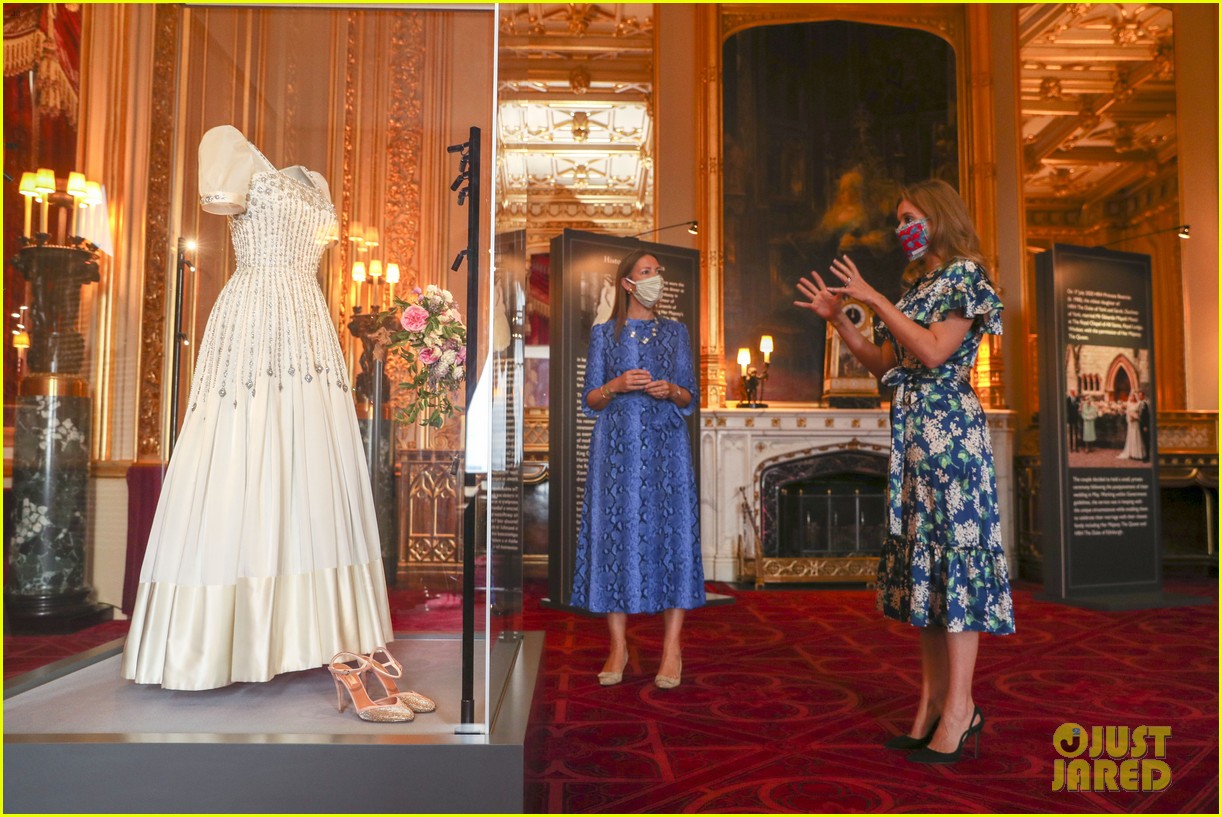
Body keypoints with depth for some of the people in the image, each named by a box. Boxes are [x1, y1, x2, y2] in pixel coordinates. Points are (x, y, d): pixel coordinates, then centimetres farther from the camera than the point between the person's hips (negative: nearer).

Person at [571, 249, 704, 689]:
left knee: (671, 533, -6)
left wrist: (671, 391, -8)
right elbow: (589, 401, 7)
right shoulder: (604, 333, 11)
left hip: (666, 445, 1)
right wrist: (617, 385, -11)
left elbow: (690, 400, 13)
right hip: (617, 446, 0)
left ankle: (672, 650, 0)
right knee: (615, 533, -3)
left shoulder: (675, 332, 15)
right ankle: (618, 647, 7)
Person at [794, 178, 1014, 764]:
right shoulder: (918, 286, 20)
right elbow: (885, 366, 17)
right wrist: (837, 319, 11)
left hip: (949, 428, -8)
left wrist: (874, 299, -13)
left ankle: (960, 706, -3)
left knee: (953, 551, -8)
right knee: (924, 558, 7)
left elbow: (934, 351, -17)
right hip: (912, 434, 8)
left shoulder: (966, 275, -3)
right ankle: (934, 699, 13)